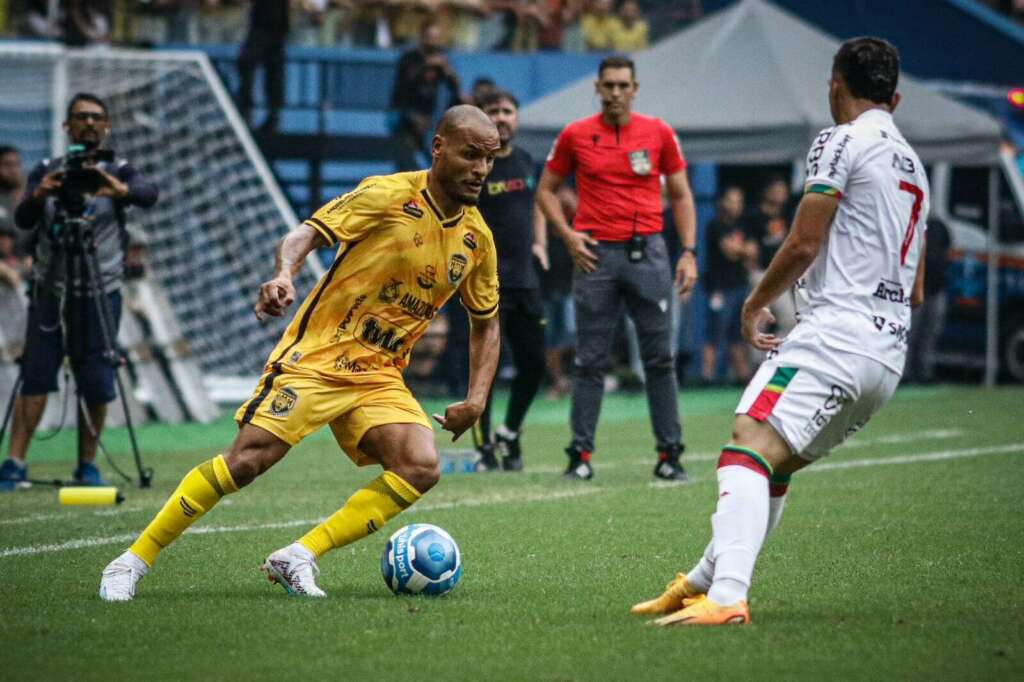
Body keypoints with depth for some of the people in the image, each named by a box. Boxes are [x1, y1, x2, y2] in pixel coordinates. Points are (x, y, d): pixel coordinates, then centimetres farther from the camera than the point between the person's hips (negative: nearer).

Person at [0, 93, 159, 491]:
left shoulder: (119, 173, 4)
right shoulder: (46, 172, 7)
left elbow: (149, 194, -17)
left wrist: (123, 191, -41)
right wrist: (38, 196, -31)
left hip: (100, 293, 0)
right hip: (50, 290, 0)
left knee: (96, 384, -1)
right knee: (35, 375, -7)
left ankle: (88, 464, 11)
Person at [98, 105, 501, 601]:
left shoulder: (477, 239, 6)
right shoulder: (389, 195, -10)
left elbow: (486, 322, 19)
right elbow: (307, 234, -15)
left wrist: (476, 399, 6)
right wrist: (283, 276, -38)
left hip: (378, 376, 5)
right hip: (316, 356, -5)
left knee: (421, 468, -19)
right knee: (247, 460, -16)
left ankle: (298, 559, -13)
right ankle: (131, 563, -3)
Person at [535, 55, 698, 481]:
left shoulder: (659, 133, 5)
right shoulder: (576, 135, 4)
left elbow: (680, 195, 10)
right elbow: (546, 190, 13)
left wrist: (689, 252, 0)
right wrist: (568, 235, -2)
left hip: (647, 252, 1)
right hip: (597, 254, -1)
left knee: (660, 358, 1)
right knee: (591, 361, 1)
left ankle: (669, 454, 6)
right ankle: (581, 454, 5)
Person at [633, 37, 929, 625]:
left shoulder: (841, 142, -2)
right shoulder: (914, 166, 25)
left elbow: (804, 245, -6)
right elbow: (917, 294, 28)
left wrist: (756, 305, 9)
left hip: (837, 330, -9)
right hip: (890, 354, 9)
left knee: (749, 447, -23)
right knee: (776, 466, 21)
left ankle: (726, 596, -42)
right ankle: (702, 582, 30)